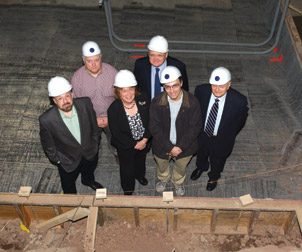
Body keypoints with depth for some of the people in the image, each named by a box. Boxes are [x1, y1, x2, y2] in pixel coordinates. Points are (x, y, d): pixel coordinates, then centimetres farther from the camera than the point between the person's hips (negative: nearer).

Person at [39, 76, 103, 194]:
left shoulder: (85, 103, -27)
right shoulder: (46, 119, -34)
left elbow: (94, 125, -7)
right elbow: (48, 145, -15)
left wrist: (95, 144, 5)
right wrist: (57, 160, -4)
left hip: (90, 153, 2)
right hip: (68, 160, -2)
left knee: (89, 170, 36)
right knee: (68, 185, 27)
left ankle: (88, 181, 72)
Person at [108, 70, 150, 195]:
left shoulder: (143, 100, -21)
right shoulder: (113, 109, -30)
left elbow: (149, 121, -10)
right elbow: (116, 133, -22)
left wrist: (145, 140, -17)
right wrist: (134, 144, -18)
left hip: (143, 142, 3)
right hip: (126, 146, -3)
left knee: (141, 160, 34)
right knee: (127, 167, 23)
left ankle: (140, 175, 69)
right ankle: (128, 189, 54)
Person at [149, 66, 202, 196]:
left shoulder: (192, 102, -26)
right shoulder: (156, 102, -25)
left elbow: (195, 128, -18)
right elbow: (155, 128, -19)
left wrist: (180, 147, -21)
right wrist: (169, 147, -22)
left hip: (184, 146, 0)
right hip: (162, 145, 0)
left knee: (181, 167, 30)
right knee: (162, 165, 31)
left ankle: (178, 182, 64)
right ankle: (163, 178, 66)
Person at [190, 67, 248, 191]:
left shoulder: (239, 101, -33)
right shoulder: (201, 90, -28)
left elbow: (241, 120, -11)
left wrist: (229, 136, 0)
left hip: (221, 140, -1)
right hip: (202, 135, 2)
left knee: (217, 160, 29)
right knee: (201, 154, 33)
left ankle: (214, 177, 63)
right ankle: (201, 167, 69)